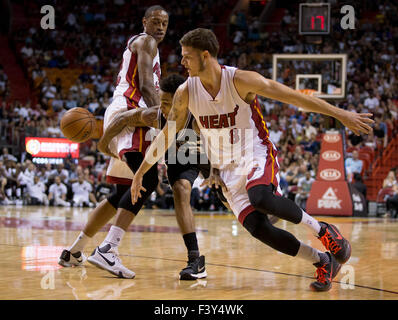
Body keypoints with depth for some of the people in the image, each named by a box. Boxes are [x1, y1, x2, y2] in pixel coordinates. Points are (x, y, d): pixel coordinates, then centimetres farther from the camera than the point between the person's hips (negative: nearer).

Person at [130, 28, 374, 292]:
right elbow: (167, 135, 8)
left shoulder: (241, 80, -17)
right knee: (258, 228, -17)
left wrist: (342, 115, -19)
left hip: (257, 155, -4)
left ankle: (323, 230, -15)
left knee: (260, 198, -37)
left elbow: (295, 97, -16)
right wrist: (140, 172, 11)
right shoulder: (186, 93, -4)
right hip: (228, 169, 4)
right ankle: (323, 262, 0)